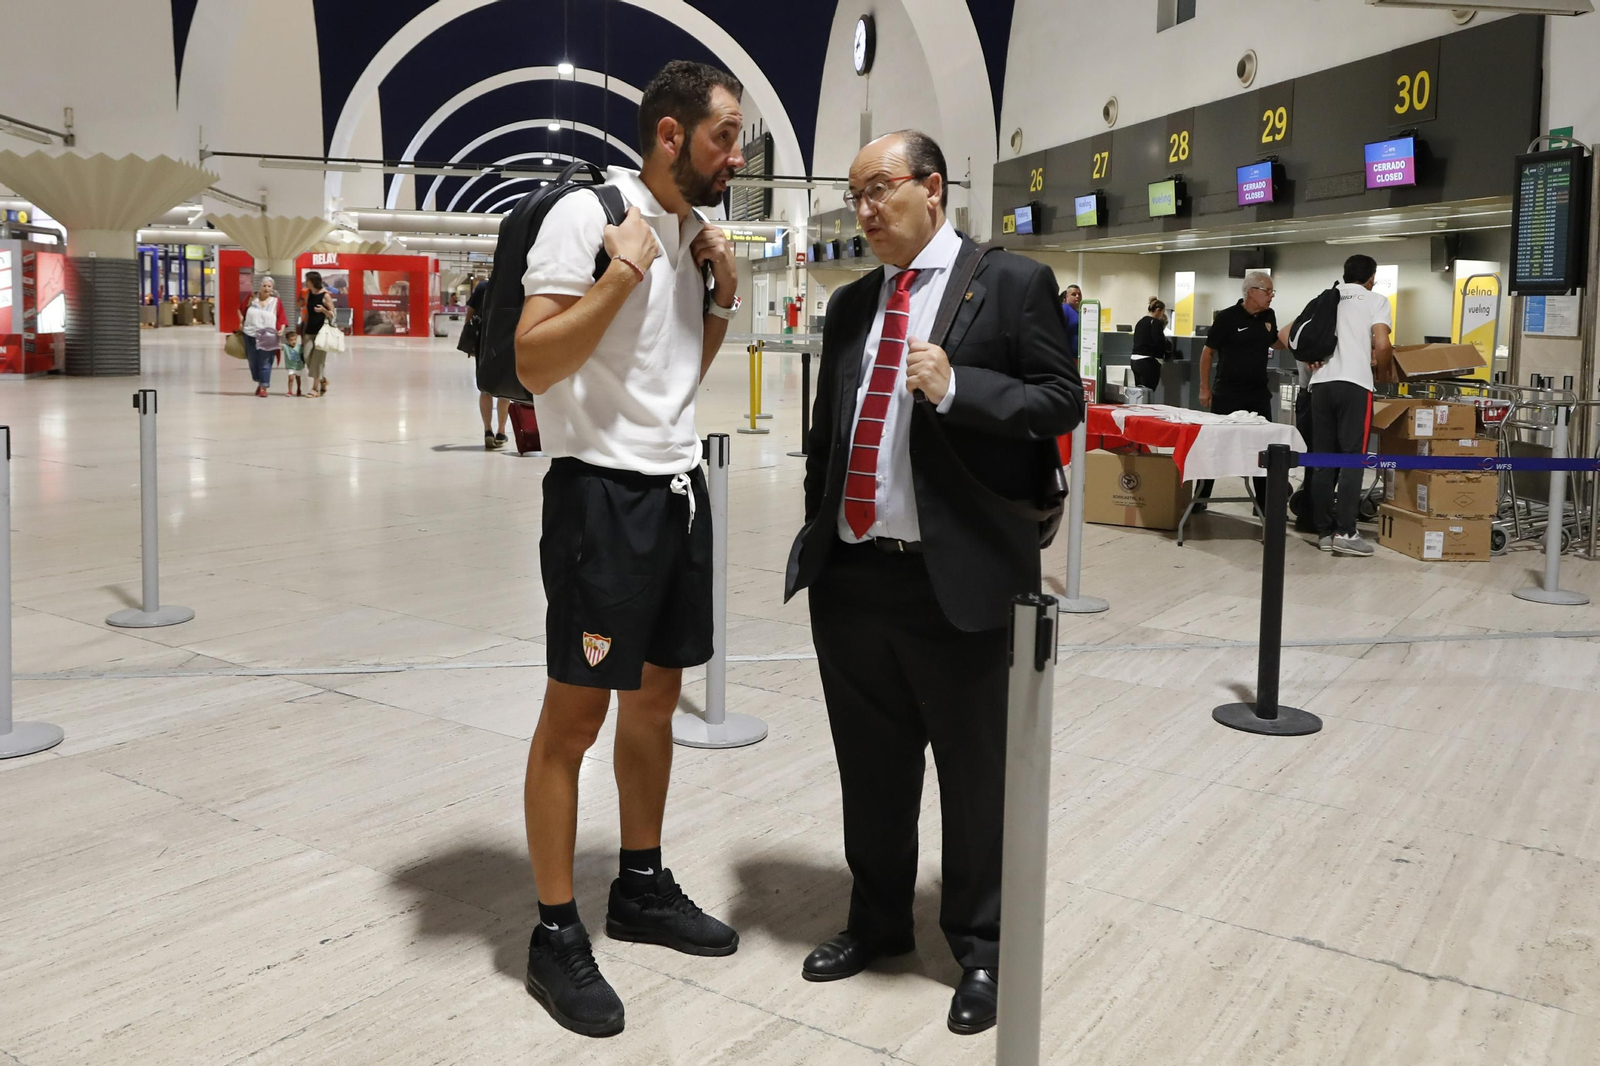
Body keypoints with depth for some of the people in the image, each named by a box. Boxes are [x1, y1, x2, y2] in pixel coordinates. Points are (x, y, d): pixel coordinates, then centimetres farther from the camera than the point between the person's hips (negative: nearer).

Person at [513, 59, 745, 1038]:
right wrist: (623, 272, -21)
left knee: (658, 697, 15)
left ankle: (643, 887, 31)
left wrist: (723, 296, 6)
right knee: (577, 713, -1)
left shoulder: (693, 230, 12)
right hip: (603, 491, -8)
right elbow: (534, 365, -18)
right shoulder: (588, 215, -12)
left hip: (679, 487, 8)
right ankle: (557, 934, 11)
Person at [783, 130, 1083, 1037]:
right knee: (871, 765, 16)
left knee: (974, 772, 7)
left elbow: (1061, 400, -6)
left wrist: (955, 388, -19)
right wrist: (817, 535, 13)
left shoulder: (1015, 283, -2)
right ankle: (878, 920, 35)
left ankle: (982, 949, 25)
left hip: (955, 577, -5)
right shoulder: (850, 304, 15)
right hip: (851, 575, 6)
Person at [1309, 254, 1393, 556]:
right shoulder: (1375, 300, 6)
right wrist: (1383, 370, 13)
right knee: (1352, 459, -4)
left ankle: (1325, 531, 8)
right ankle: (1345, 533, -10)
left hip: (1321, 383, 5)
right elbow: (1382, 345, -5)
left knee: (1323, 461, 6)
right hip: (1354, 384, -5)